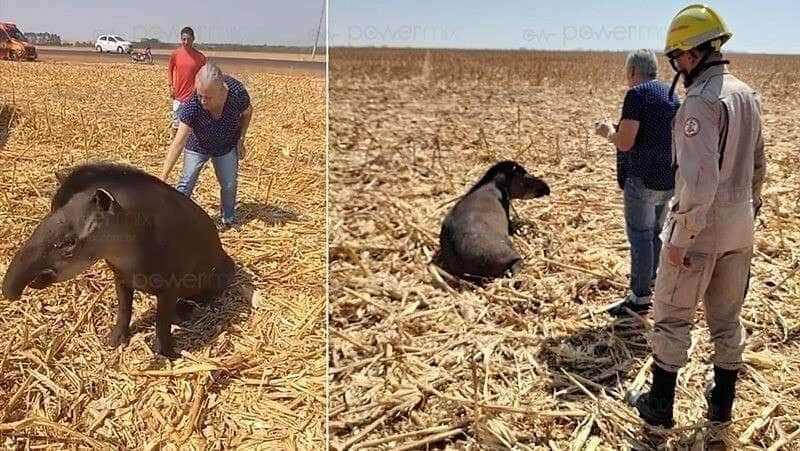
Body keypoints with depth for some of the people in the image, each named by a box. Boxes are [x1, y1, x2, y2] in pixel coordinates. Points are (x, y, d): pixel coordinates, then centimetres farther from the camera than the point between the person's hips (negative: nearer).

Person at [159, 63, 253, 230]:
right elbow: (178, 143, -36)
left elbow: (247, 113, -7)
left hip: (227, 147, 2)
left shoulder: (237, 92, -33)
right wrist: (163, 177, -39)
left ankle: (228, 219, 31)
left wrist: (241, 140, -11)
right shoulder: (192, 105, -37)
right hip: (198, 146, -2)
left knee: (229, 185, 10)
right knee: (186, 184, -2)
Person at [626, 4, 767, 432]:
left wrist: (680, 237, -21)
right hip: (739, 228, 8)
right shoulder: (747, 94, 8)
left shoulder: (701, 100, -20)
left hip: (700, 225, -8)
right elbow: (757, 164, 16)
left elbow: (699, 178, -27)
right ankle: (721, 402, 30)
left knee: (672, 316, 6)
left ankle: (659, 405, 18)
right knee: (727, 317, 17)